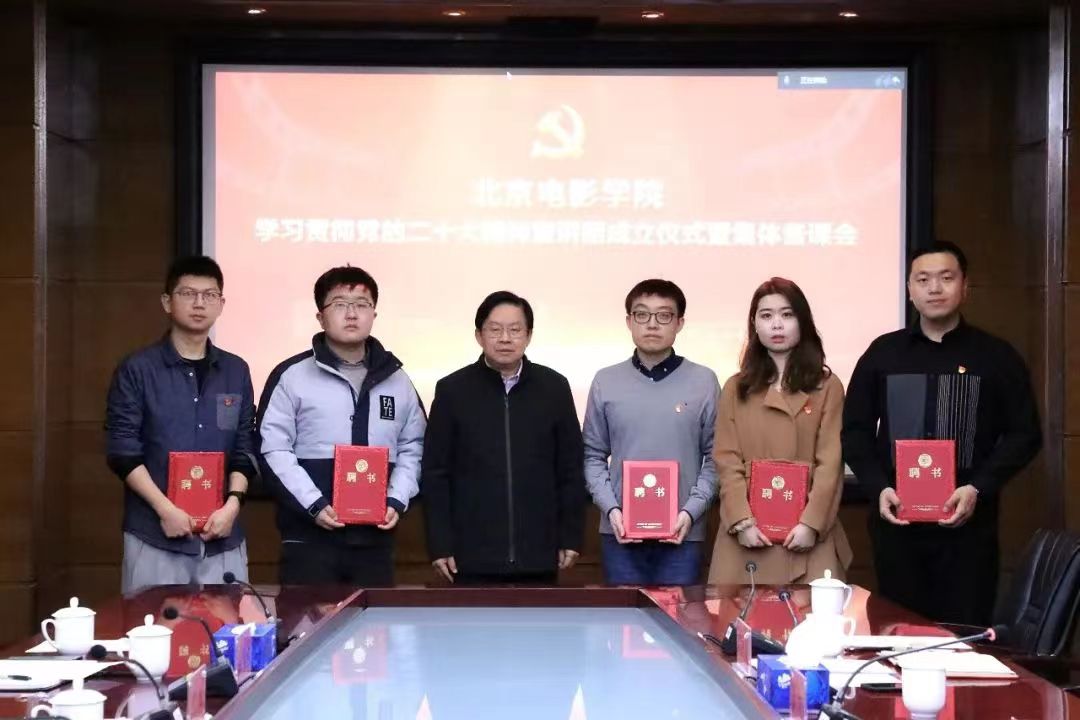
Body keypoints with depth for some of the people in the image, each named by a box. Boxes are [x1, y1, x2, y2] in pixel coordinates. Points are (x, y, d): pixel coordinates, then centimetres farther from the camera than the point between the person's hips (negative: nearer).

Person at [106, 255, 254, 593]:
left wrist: (232, 503, -6)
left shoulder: (236, 371, 11)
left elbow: (246, 449, 10)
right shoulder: (137, 369, 1)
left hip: (223, 537, 3)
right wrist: (165, 508, -12)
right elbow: (122, 450, -4)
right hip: (154, 535, -3)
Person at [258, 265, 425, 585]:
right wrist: (314, 505, -14)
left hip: (375, 536, 4)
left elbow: (412, 448, 13)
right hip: (309, 534, -4)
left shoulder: (396, 379, 12)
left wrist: (396, 501, -2)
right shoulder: (292, 376, -1)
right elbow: (273, 450, -6)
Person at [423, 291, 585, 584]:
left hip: (538, 555, 1)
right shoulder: (452, 390, 1)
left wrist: (571, 537, 4)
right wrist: (440, 544, -3)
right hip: (473, 556, -1)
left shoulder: (554, 388, 5)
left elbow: (570, 470, 8)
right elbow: (436, 473, 2)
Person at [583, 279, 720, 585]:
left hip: (682, 534, -1)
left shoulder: (704, 381, 3)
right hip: (620, 532, 1)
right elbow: (593, 456, 7)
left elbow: (715, 458, 3)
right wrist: (611, 509, -7)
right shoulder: (605, 382, 6)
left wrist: (691, 511, -9)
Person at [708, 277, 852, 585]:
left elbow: (830, 463, -1)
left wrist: (811, 523, -11)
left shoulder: (827, 386, 6)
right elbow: (727, 462, 3)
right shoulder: (736, 388, 11)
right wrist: (743, 521, -9)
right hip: (749, 533, 1)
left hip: (807, 531, -1)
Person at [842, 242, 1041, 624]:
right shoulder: (883, 353, 9)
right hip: (896, 520, 2)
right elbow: (855, 431, 9)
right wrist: (878, 488, -7)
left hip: (968, 522, -2)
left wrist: (979, 489, -12)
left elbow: (1024, 434, 2)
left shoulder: (997, 356, 4)